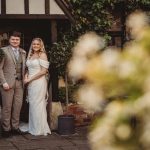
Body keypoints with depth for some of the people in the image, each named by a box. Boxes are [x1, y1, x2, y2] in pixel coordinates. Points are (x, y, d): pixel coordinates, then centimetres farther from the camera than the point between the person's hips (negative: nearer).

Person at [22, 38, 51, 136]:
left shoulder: (42, 55, -6)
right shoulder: (30, 55, 14)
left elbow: (44, 71, -13)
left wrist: (30, 79, -12)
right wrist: (26, 76, 0)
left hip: (39, 82, -7)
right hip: (31, 83, 7)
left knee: (38, 105, -3)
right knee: (32, 105, 8)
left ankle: (41, 129, 6)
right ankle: (33, 128, 15)